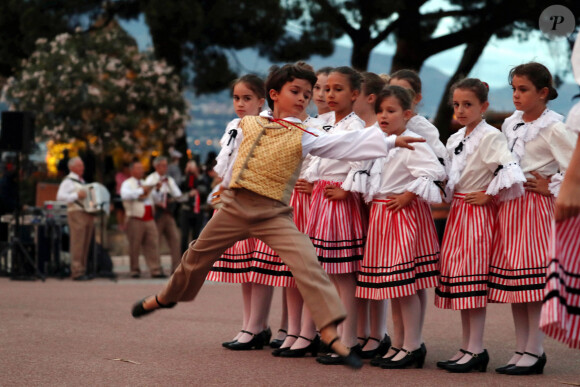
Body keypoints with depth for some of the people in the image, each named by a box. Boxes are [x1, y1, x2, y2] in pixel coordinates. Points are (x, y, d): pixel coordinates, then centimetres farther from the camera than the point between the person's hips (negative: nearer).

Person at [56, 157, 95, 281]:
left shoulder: (82, 182, 23)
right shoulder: (68, 181, -3)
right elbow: (60, 196, -16)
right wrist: (76, 195, -18)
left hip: (88, 214, 8)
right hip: (76, 213, -8)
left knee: (85, 245, 7)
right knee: (77, 244, -9)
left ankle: (82, 271, 10)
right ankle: (77, 272, -9)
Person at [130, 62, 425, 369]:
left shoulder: (303, 136, -3)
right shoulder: (248, 125, 5)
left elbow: (343, 144, -12)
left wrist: (389, 141, -21)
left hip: (273, 214, -2)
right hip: (234, 206, 2)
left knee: (307, 263, -20)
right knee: (197, 255, 16)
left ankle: (330, 334, -23)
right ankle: (166, 297, 45)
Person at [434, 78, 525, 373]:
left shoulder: (490, 137, -11)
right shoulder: (455, 140, 13)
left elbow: (508, 168, -24)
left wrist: (489, 195, -16)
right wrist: (450, 194, 14)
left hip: (479, 211, -8)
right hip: (458, 210, 8)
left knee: (473, 278, -9)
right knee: (457, 276, 8)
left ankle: (476, 349, -5)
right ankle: (467, 346, 15)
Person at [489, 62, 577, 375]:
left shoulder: (552, 129, -10)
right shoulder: (510, 124, 11)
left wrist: (552, 189, -11)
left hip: (536, 208, -7)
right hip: (510, 207, 7)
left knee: (530, 277, -8)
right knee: (512, 280, 8)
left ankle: (534, 351, -1)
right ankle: (521, 350, 15)